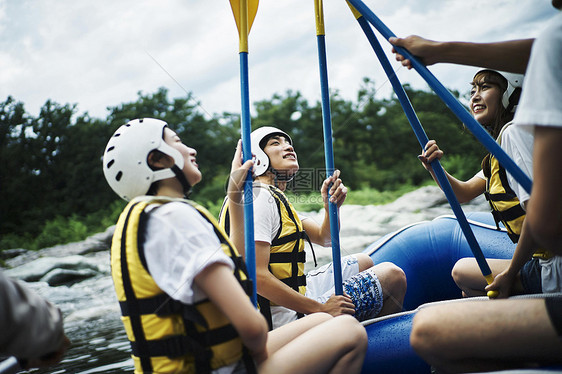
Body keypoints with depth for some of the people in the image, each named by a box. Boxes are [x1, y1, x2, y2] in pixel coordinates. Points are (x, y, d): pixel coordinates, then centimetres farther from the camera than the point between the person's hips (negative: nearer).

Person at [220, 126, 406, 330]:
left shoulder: (275, 198, 15)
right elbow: (257, 277, -27)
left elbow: (324, 238, 15)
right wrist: (321, 309, -24)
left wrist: (331, 205, -6)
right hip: (286, 317, -10)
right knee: (393, 276, -2)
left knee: (363, 262, 27)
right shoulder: (259, 197, -18)